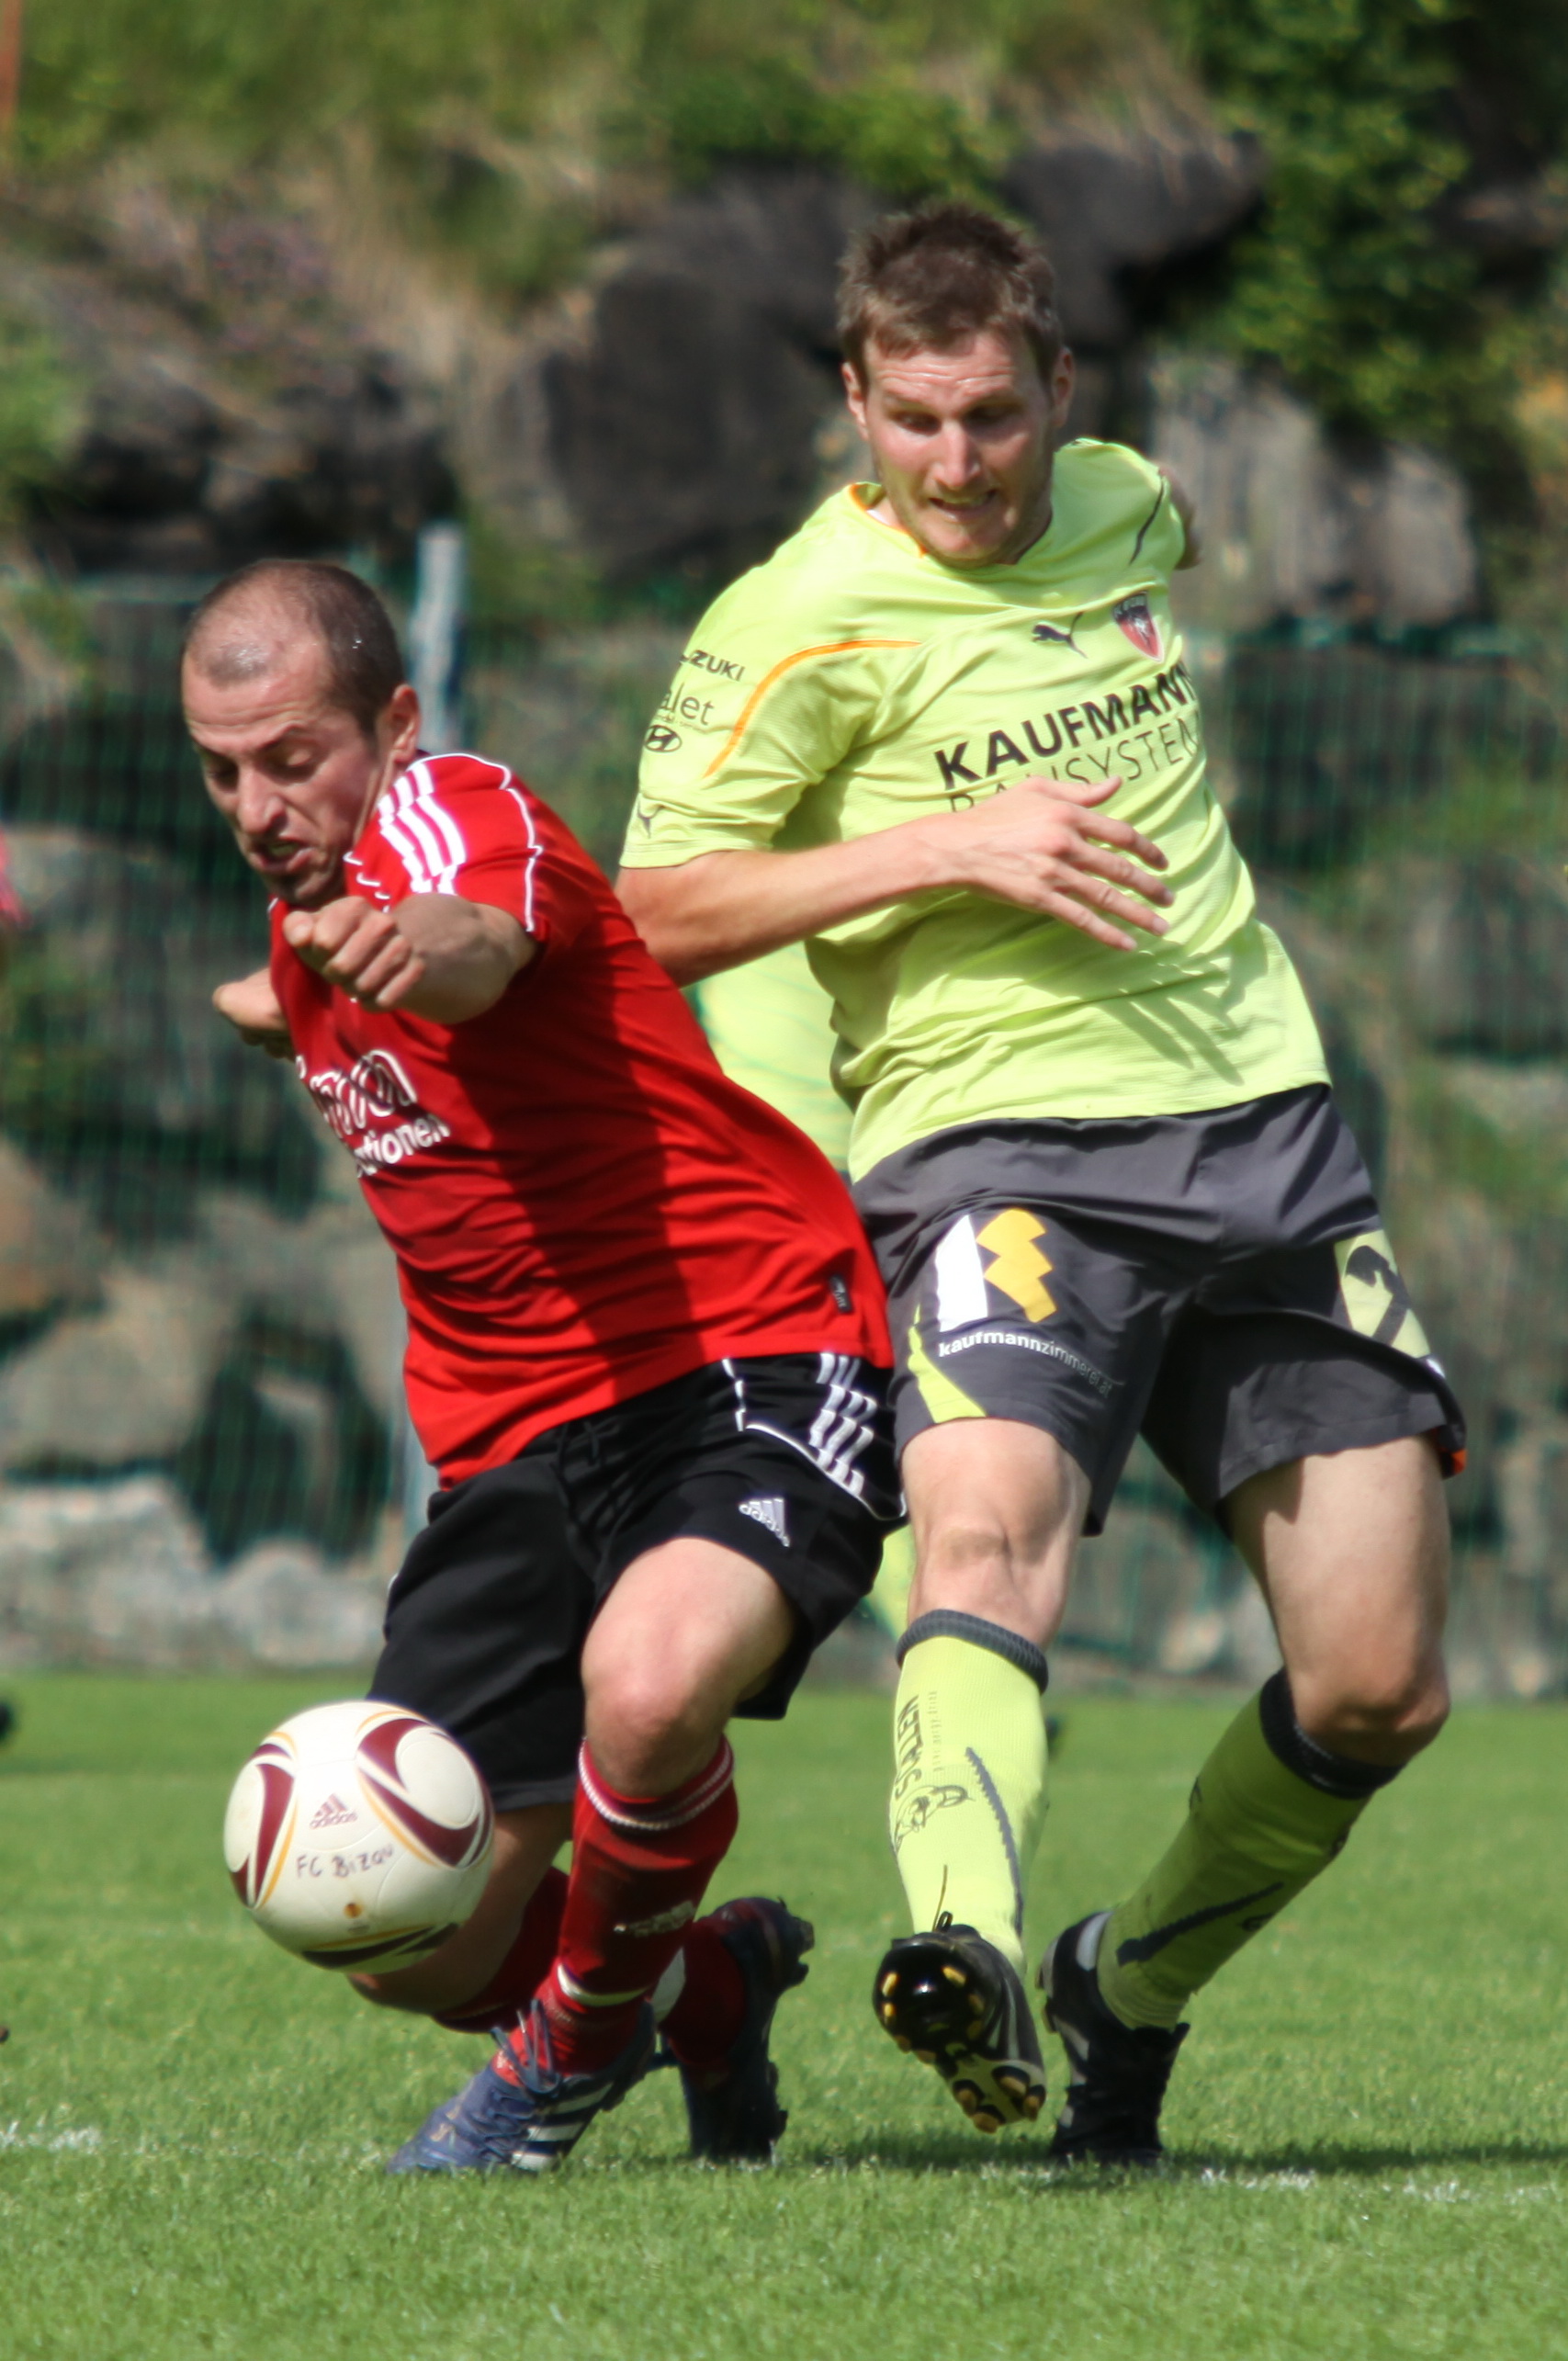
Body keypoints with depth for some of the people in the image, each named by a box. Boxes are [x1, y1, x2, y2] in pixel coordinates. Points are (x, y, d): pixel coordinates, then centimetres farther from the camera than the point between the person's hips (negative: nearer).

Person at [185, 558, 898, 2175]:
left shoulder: (456, 819, -16)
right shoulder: (311, 908, 11)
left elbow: (486, 942, -43)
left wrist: (425, 950, -65)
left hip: (751, 1359, -8)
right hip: (516, 1435, 8)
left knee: (649, 1681, -39)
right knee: (413, 1955, -2)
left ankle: (586, 2032, -7)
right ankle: (711, 1986, 31)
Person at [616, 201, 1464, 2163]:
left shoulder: (1121, 507, 10)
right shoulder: (809, 618, -7)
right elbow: (660, 911, -9)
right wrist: (946, 845, -16)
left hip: (1264, 1127, 6)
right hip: (1003, 1144, -6)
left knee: (1378, 1691, 1)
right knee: (988, 1527, -35)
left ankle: (1131, 1988, 24)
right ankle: (968, 1958, -57)